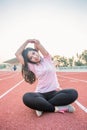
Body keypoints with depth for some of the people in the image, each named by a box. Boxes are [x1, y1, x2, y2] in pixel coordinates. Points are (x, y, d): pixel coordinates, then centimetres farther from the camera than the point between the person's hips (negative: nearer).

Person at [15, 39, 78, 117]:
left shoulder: (47, 59, 6)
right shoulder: (31, 66, 4)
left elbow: (37, 43, -4)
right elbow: (17, 54, -2)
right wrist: (27, 41, 2)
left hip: (53, 92, 2)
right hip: (40, 94, -1)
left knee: (73, 93, -27)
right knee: (26, 97, -34)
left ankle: (42, 107, -21)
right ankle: (56, 109, -23)